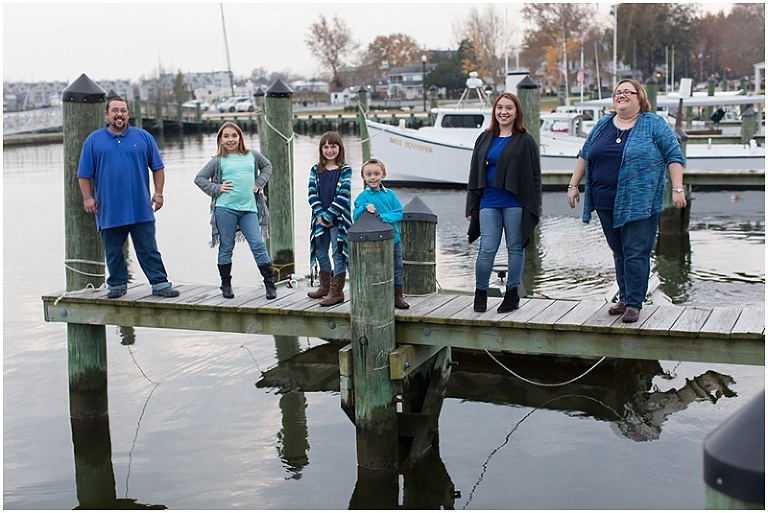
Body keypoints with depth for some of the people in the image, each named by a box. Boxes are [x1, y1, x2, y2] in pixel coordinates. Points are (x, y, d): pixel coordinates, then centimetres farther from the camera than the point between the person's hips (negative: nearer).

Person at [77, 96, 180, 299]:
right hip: (109, 210, 1)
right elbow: (84, 174, 6)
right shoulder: (94, 140, 5)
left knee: (148, 250, 2)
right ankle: (117, 285, 21)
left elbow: (158, 167, 8)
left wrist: (158, 193, 1)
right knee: (113, 252, 9)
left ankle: (160, 283, 6)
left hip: (141, 208, 0)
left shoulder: (143, 137, 6)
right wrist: (87, 197, -2)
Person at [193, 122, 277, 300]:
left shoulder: (252, 155, 10)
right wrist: (216, 188, -4)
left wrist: (259, 183, 13)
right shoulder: (218, 161, 4)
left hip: (249, 209, 2)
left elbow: (267, 166, 27)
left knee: (258, 245, -3)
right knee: (226, 247, 6)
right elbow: (199, 178, 8)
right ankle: (226, 284, 18)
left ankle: (270, 283, 3)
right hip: (226, 209, -1)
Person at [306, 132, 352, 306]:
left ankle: (337, 291, 2)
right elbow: (312, 193, 0)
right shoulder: (316, 170, 8)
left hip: (338, 218, -5)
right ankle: (325, 287, 29)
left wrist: (328, 216, -16)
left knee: (338, 254, -2)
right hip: (320, 218, 5)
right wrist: (320, 215, -13)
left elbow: (343, 196, -11)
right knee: (321, 254, 14)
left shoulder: (345, 170, -3)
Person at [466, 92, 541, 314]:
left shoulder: (525, 141, 1)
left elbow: (535, 177, 0)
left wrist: (533, 208, -6)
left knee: (515, 248, 6)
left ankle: (512, 293, 17)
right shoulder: (485, 139, 12)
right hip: (488, 202, 2)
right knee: (487, 249, -2)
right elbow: (474, 174, 13)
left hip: (515, 203, -2)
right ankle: (480, 292, 13)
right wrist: (471, 207, 9)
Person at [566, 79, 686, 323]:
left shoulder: (654, 124, 0)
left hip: (639, 203, -5)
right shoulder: (602, 125, 13)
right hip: (606, 203, 5)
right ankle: (624, 298, 23)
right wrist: (573, 185, 14)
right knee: (619, 254, 12)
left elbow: (673, 156, -3)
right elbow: (584, 156, 19)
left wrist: (677, 188, -11)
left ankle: (634, 304, 0)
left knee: (636, 254, -6)